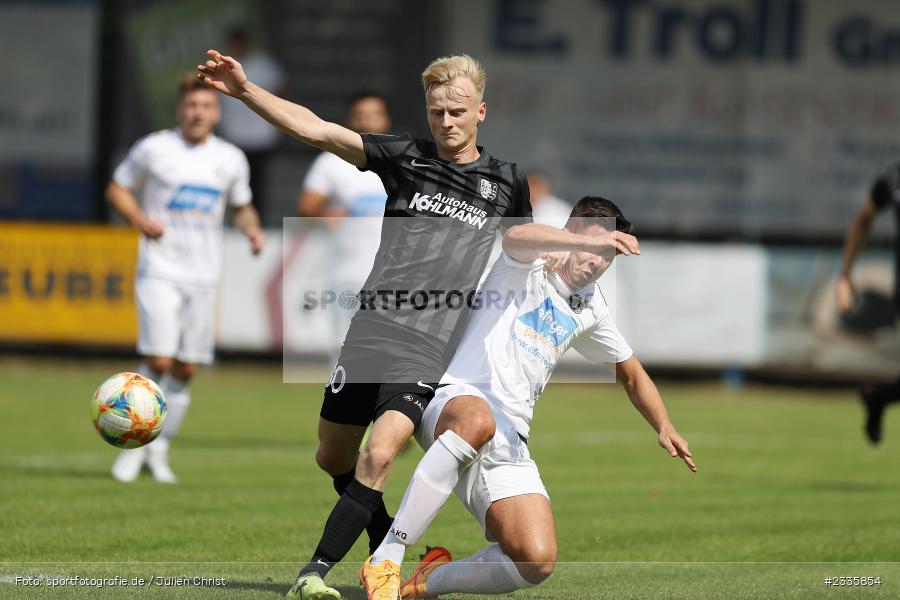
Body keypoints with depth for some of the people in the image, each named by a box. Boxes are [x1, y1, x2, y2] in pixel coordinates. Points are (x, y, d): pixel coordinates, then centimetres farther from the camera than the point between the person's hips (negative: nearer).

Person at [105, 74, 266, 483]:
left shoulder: (230, 159, 8)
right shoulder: (153, 149, -2)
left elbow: (242, 206, 22)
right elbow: (116, 190, 7)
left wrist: (252, 229, 0)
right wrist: (140, 219, -12)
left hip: (203, 277, 4)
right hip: (159, 272, -3)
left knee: (185, 369, 3)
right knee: (158, 361, -15)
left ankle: (159, 452, 16)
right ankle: (135, 443, 3)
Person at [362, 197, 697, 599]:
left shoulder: (590, 308, 23)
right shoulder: (530, 265, 4)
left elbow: (631, 374, 35)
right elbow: (517, 237, -23)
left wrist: (664, 427, 19)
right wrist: (591, 239, -37)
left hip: (508, 444, 6)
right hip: (456, 400, -6)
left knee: (537, 562, -18)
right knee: (477, 421, -46)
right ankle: (387, 558, -41)